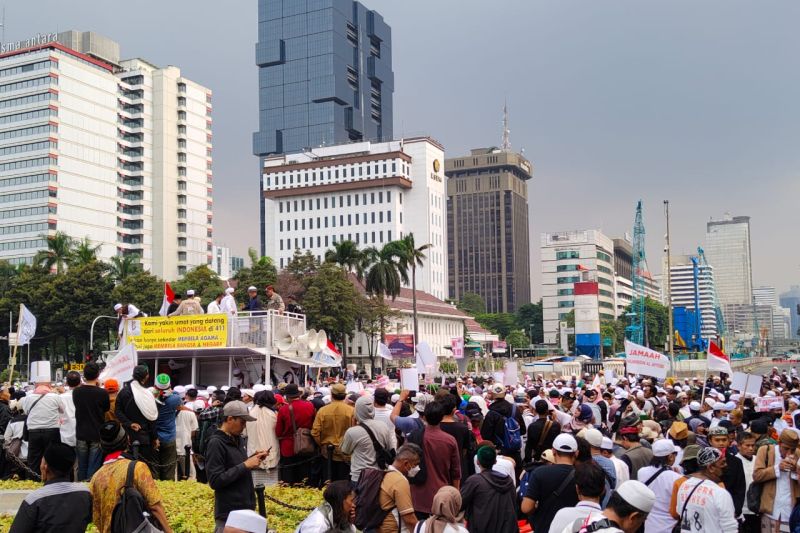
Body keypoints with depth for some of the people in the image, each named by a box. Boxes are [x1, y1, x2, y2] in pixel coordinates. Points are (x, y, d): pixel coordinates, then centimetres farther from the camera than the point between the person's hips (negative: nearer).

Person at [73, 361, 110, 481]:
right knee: (93, 466, 1)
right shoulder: (102, 393, -16)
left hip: (81, 434, 4)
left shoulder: (76, 392, -5)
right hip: (97, 434, -3)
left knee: (81, 466, 13)